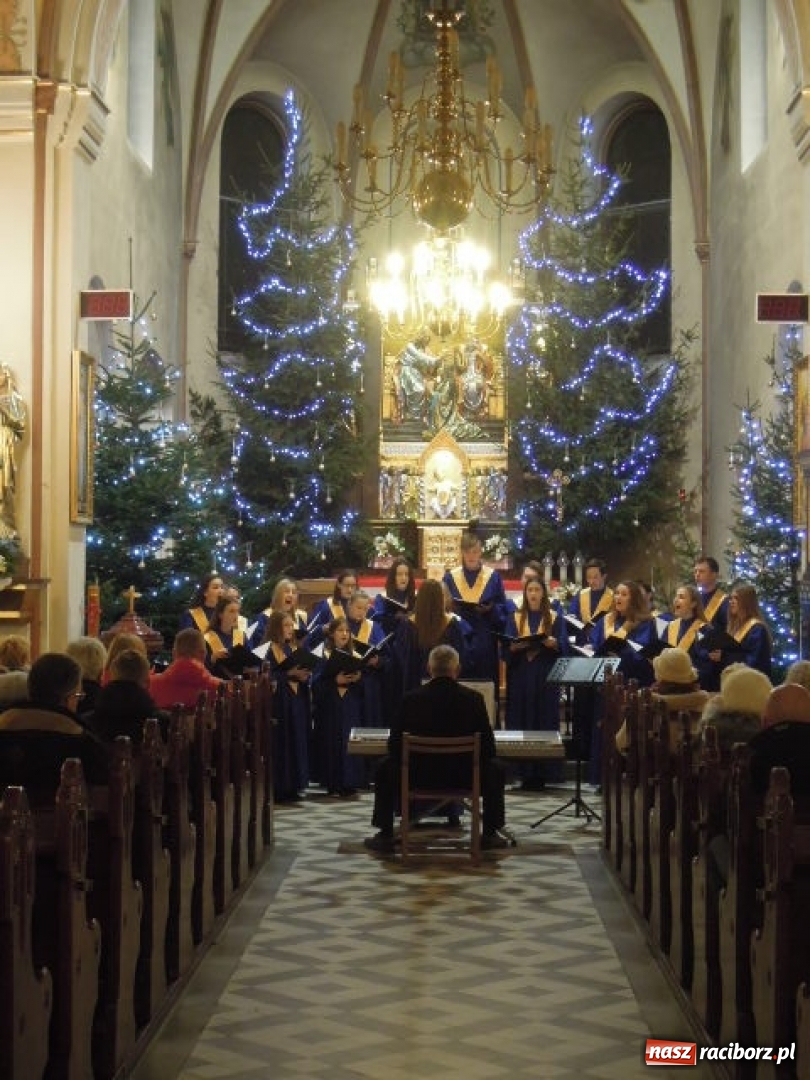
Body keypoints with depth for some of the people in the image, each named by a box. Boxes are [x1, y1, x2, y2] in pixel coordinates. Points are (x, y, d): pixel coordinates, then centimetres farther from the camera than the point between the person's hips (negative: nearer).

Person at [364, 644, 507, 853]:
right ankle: (490, 834, 29)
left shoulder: (411, 699, -11)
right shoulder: (473, 698, -11)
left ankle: (385, 836, 28)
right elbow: (489, 748, -5)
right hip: (464, 778, 0)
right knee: (494, 769, 30)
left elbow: (394, 747, -3)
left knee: (385, 768, 29)